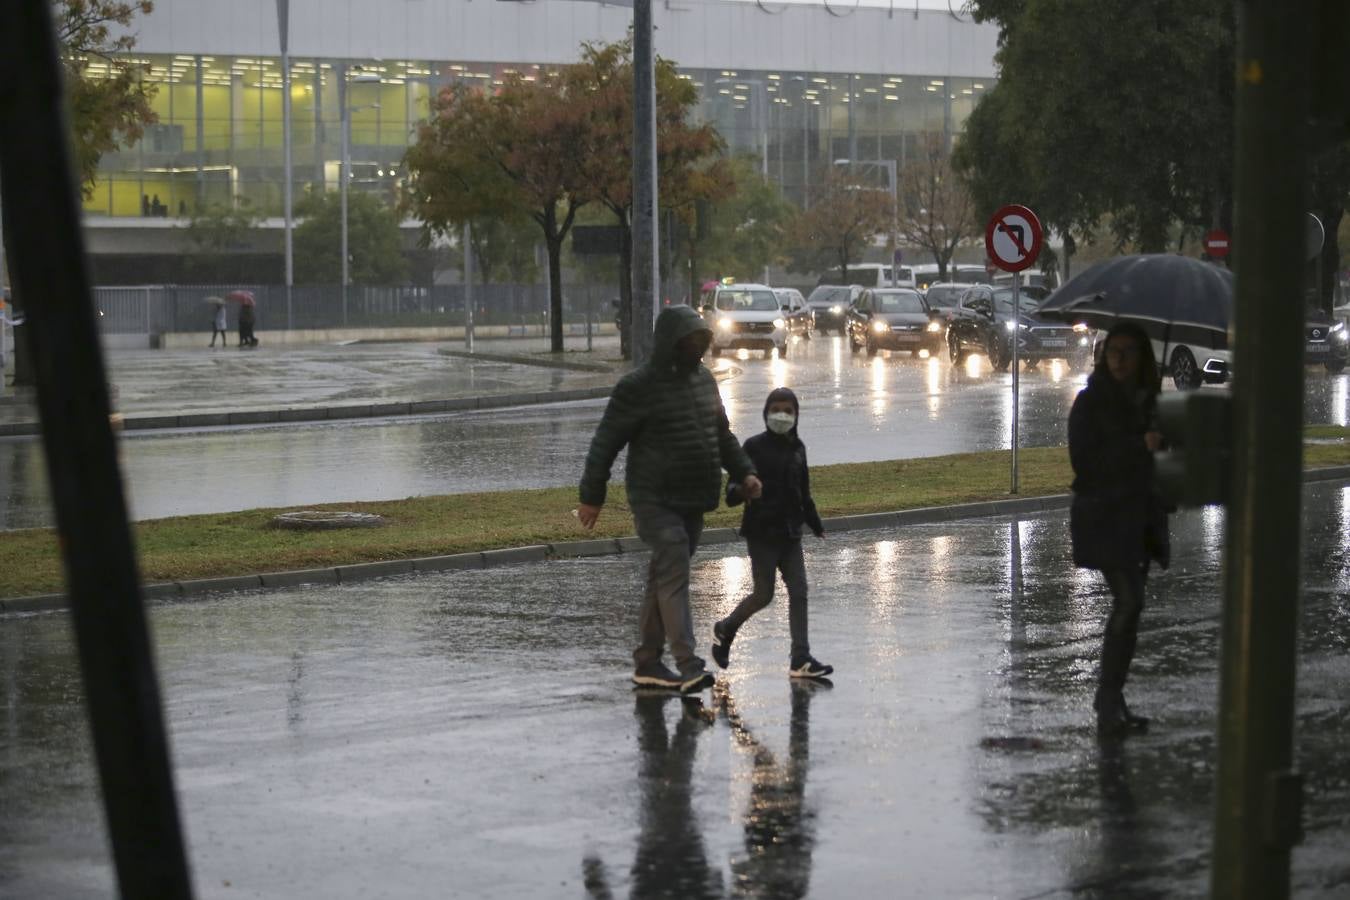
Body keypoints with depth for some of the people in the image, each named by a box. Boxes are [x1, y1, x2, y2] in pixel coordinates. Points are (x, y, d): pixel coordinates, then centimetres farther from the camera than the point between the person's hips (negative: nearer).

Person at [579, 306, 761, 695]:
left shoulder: (703, 379, 13)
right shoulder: (639, 386, -10)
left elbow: (723, 434, 23)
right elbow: (606, 442, -8)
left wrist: (744, 472, 11)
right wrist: (592, 496, -8)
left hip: (693, 502, 7)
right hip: (655, 500, -7)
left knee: (665, 578, 12)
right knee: (673, 574, -17)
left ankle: (647, 661, 19)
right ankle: (688, 664, -22)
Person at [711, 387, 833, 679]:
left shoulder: (797, 448, 10)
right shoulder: (755, 446, -8)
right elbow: (738, 484, -11)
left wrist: (815, 524, 27)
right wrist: (736, 492, -35)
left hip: (790, 532, 6)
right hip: (762, 532, -6)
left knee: (798, 591, -1)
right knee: (763, 594, -3)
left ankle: (801, 658, -1)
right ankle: (725, 629, 23)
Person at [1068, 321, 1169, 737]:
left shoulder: (1143, 399, 12)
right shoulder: (1090, 402, -8)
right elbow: (1083, 461, -16)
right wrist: (1139, 446, -22)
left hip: (1137, 515, 7)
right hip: (1104, 518, -7)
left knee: (1128, 605, 8)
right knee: (1129, 601, -17)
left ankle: (1111, 703, 15)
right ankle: (1109, 702, -14)